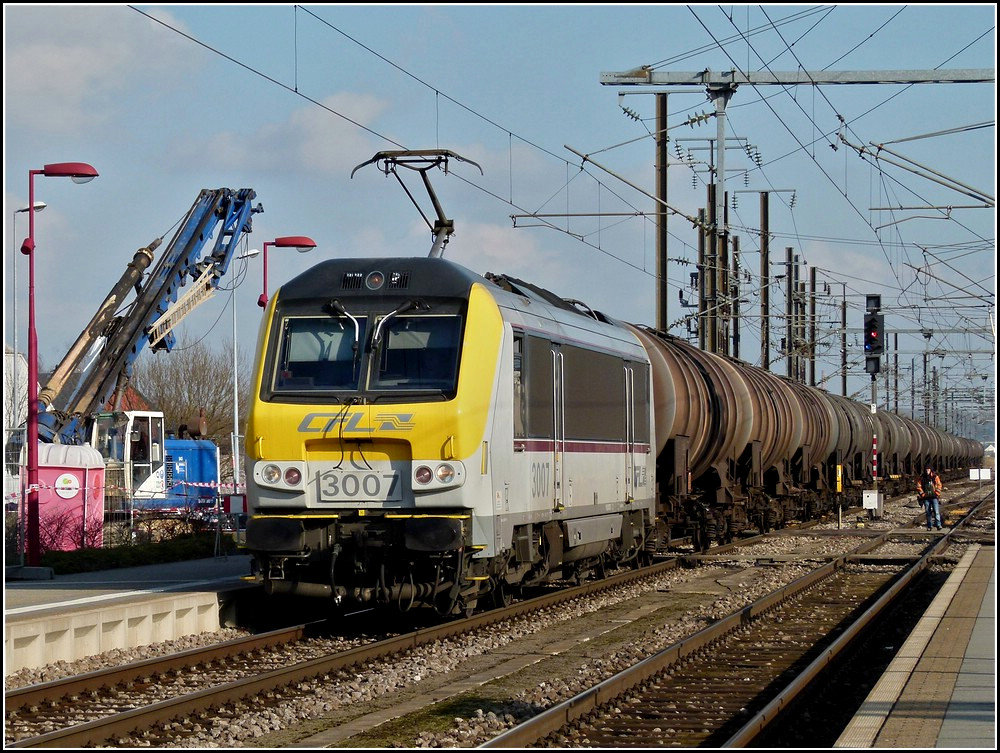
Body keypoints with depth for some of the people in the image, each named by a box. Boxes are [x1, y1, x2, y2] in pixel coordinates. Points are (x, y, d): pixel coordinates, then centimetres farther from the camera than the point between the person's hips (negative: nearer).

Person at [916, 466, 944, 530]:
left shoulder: (935, 477, 2)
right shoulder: (921, 478, 4)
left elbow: (939, 485, 5)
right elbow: (919, 487, 7)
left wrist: (936, 493, -5)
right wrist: (922, 494, -3)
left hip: (934, 497, -2)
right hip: (926, 498, 2)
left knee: (936, 511, -11)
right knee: (928, 512, 7)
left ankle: (938, 525, -11)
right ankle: (929, 526, 14)